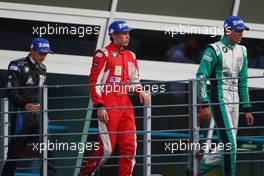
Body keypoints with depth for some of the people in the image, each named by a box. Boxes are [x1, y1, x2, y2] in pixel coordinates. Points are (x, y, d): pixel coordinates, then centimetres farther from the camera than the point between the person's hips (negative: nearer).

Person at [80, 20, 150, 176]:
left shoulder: (131, 56, 16)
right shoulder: (103, 54, -5)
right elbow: (94, 81, -8)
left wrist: (140, 92, 2)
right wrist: (99, 106, -15)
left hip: (126, 105, 7)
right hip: (108, 107, -7)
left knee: (130, 146, 0)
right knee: (107, 148, -8)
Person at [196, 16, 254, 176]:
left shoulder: (242, 51, 14)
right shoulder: (214, 50, -8)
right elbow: (201, 77, -12)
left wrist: (247, 108, 15)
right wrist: (204, 104, -20)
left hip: (235, 100, 7)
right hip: (220, 99, -7)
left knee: (229, 143, 7)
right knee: (230, 143, -13)